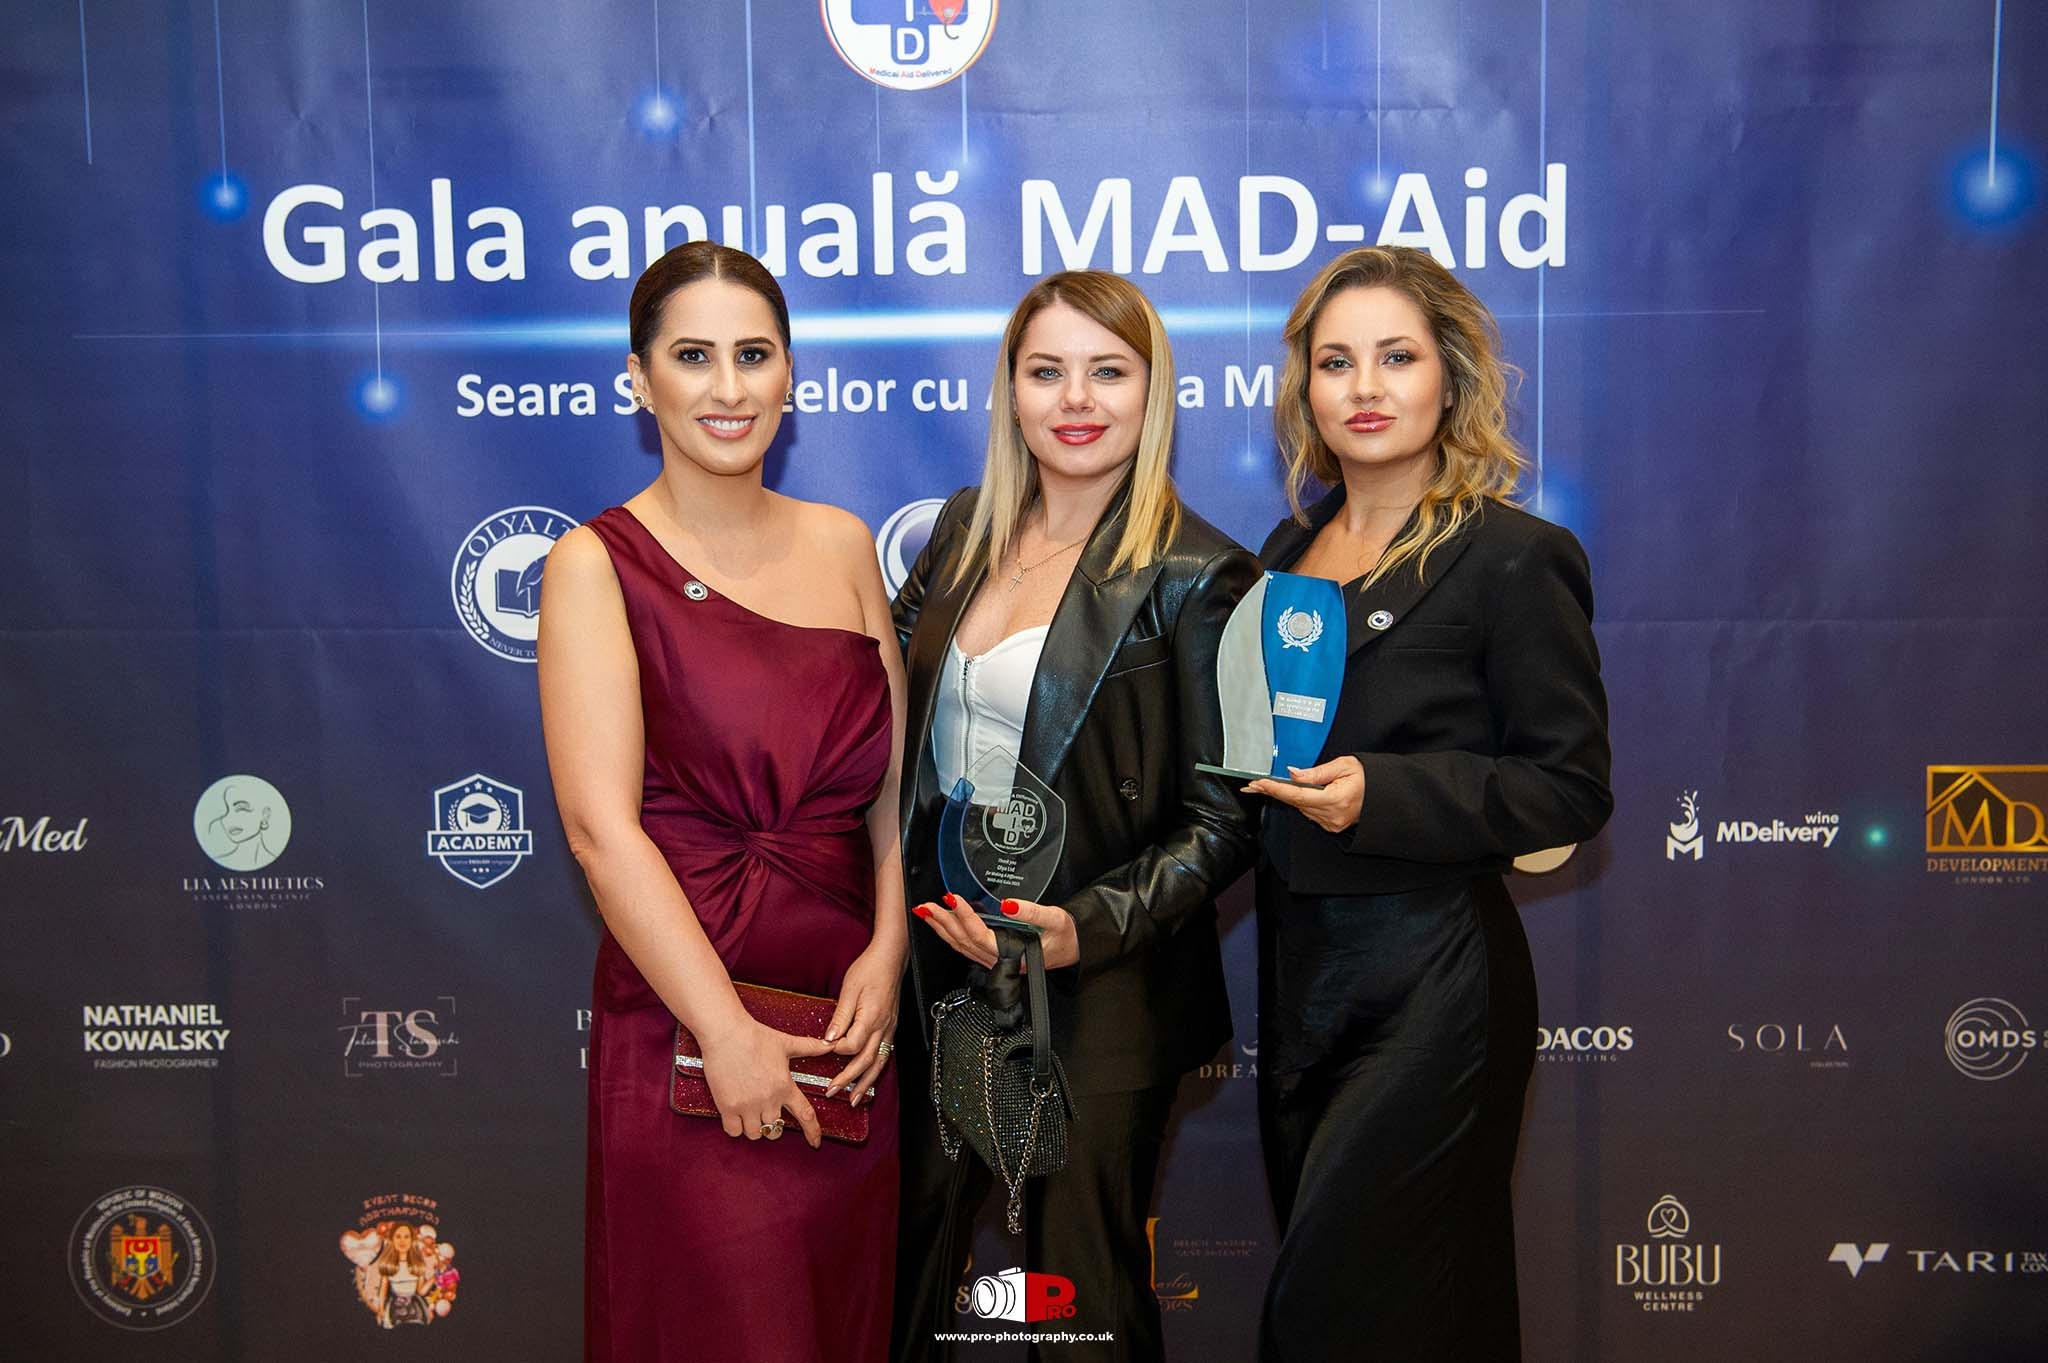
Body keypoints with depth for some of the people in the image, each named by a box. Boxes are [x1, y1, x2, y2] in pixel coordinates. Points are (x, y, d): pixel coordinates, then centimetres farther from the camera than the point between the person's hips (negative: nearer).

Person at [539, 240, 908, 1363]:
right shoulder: (599, 563, -6)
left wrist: (887, 953, -7)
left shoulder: (842, 544, 8)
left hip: (850, 1024, 5)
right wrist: (729, 1032, -17)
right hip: (685, 1027, -5)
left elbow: (896, 778, 7)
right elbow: (602, 825, -14)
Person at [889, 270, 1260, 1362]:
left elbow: (1224, 818, -11)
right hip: (938, 960, 5)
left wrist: (1088, 929, -23)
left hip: (1098, 993, -5)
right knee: (904, 1268, 19)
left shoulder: (1194, 577, -11)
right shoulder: (966, 531, 5)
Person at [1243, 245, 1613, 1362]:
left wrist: (1379, 793, -23)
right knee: (1313, 1266, 19)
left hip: (1432, 979, -7)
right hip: (1299, 965, 7)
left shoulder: (1516, 558, -11)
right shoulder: (1293, 547, 10)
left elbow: (1570, 790, -13)